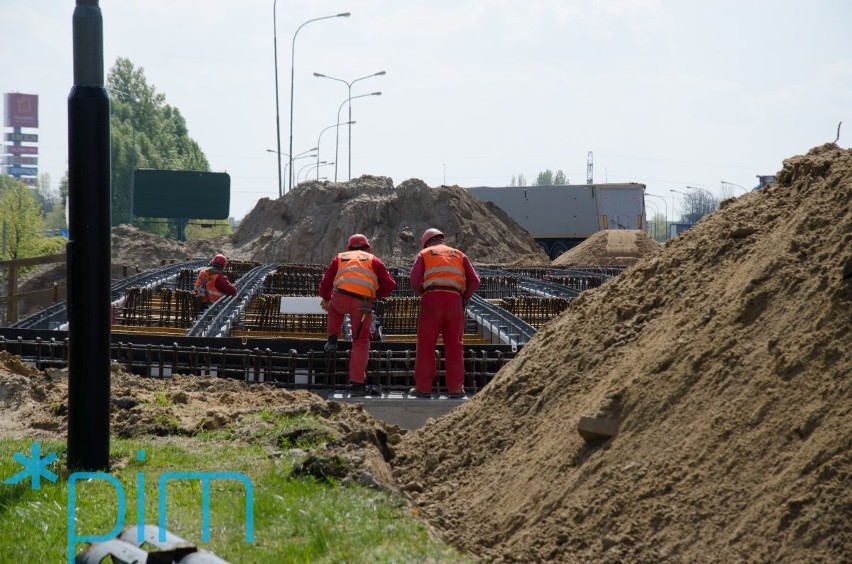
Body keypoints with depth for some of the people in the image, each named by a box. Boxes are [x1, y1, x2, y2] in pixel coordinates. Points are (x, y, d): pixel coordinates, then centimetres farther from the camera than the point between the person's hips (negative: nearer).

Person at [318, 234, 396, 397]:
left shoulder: (340, 257, 26)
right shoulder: (373, 260, 22)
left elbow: (326, 281, 23)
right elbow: (389, 284, 14)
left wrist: (325, 298, 42)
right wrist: (376, 294, 32)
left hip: (340, 298, 1)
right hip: (362, 303, -1)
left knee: (334, 307, 40)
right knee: (360, 342, 9)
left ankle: (332, 339, 24)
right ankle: (356, 384, 3)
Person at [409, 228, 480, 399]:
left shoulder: (424, 254, 16)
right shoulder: (458, 254, 23)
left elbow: (415, 280, 0)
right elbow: (474, 280, 11)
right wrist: (464, 298, 22)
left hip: (432, 297, -2)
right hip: (455, 300, 2)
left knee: (426, 345, 1)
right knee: (454, 345, 6)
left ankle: (423, 387, -1)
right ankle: (456, 388, 3)